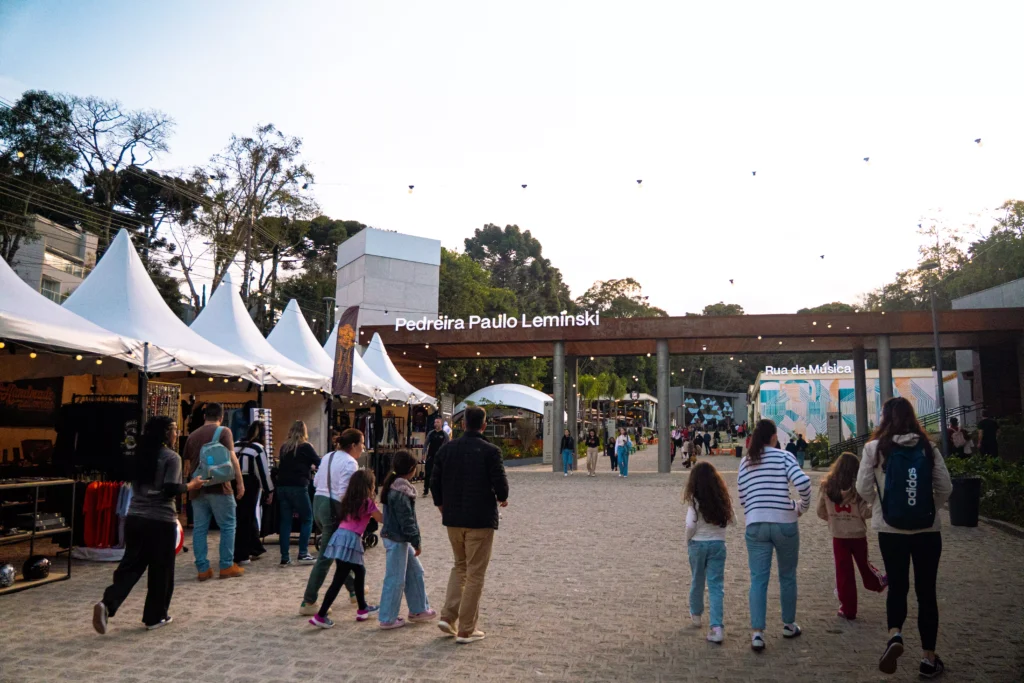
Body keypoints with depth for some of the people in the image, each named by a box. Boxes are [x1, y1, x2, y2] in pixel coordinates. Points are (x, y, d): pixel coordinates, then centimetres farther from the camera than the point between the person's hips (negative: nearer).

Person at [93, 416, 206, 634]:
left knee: (130, 565, 11)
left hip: (135, 517, 7)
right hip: (160, 520, -6)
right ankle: (155, 617, 16)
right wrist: (191, 486, -3)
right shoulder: (171, 457, -11)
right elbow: (171, 489, -18)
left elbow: (137, 484, 21)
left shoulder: (141, 455, 12)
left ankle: (107, 604, -10)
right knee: (160, 570, 7)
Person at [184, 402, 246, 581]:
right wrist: (240, 482, -7)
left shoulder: (192, 435, 13)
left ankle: (202, 568, 9)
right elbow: (232, 458, -11)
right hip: (218, 487, -5)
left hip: (197, 488, 5)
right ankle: (227, 566, 4)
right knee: (228, 526, 4)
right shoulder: (223, 431, -4)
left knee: (199, 528, 7)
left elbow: (188, 463, 18)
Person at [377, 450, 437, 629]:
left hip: (400, 539, 10)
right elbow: (406, 519, -22)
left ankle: (418, 610, 28)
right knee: (396, 579, 1)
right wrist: (416, 541, -14)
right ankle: (387, 619, 11)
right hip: (397, 540, -10)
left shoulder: (393, 486, 9)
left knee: (415, 572, 18)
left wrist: (413, 540, 21)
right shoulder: (401, 492, -22)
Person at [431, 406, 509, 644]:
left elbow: (435, 483, 5)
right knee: (475, 573, 6)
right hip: (480, 519, -5)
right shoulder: (490, 451, -13)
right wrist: (502, 499, 8)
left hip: (453, 519, 5)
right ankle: (466, 631, 11)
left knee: (460, 566, 23)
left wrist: (442, 507, 21)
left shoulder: (447, 449, 1)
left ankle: (448, 617, 14)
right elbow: (500, 484, -15)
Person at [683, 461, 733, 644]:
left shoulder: (694, 499, -14)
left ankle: (696, 614, 37)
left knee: (697, 581, 18)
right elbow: (729, 520, 1)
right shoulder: (722, 498, -3)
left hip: (698, 544, -2)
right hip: (718, 544, 2)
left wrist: (688, 542, -2)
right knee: (716, 585, 2)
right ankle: (716, 627, -9)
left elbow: (691, 525, -17)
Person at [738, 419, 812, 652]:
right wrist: (802, 506, 1)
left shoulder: (745, 462, 9)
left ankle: (757, 632, -4)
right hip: (784, 523, -2)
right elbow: (803, 482, -15)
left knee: (758, 580, 4)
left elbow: (743, 499, 7)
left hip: (755, 525, 2)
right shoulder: (783, 456, -2)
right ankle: (789, 625, 31)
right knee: (787, 576, 16)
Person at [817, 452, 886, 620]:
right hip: (858, 535, 0)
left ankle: (848, 610, 15)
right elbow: (865, 512, -14)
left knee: (843, 573, 8)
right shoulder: (857, 487, -13)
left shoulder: (827, 486, -7)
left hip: (838, 536, 0)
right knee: (863, 564, 26)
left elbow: (821, 512, 0)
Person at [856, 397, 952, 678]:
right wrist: (929, 508, 15)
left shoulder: (875, 447, -7)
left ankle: (895, 635, -9)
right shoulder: (928, 447, -1)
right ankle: (929, 658, 18)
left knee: (897, 586, 15)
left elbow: (863, 489, -7)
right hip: (927, 529, 1)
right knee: (926, 591, 12)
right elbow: (945, 488, -2)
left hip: (890, 529, -1)